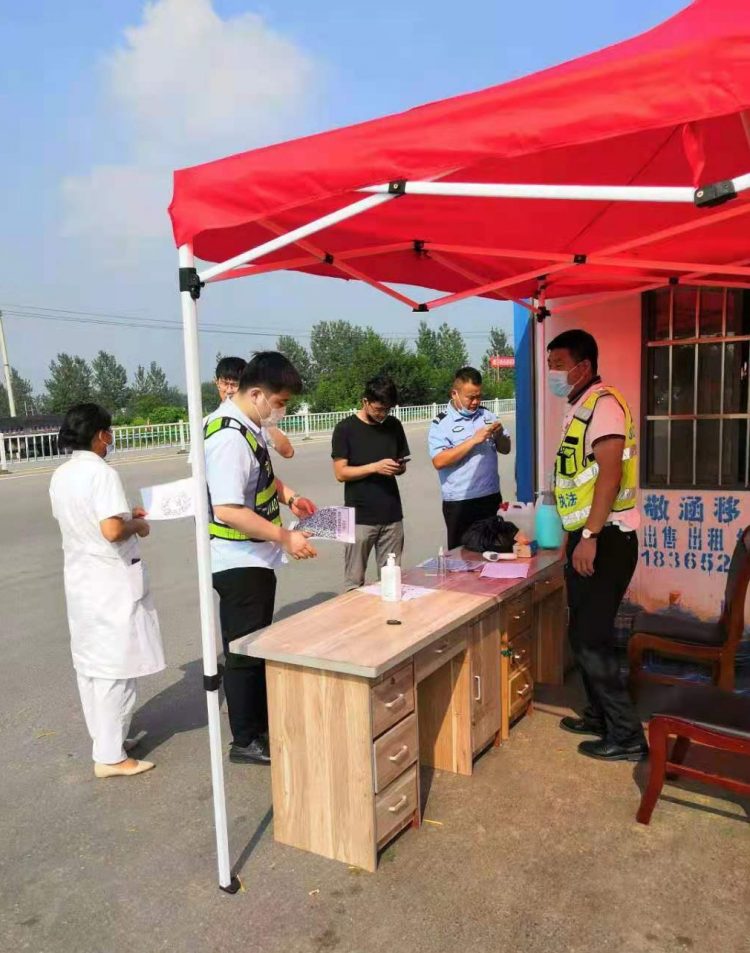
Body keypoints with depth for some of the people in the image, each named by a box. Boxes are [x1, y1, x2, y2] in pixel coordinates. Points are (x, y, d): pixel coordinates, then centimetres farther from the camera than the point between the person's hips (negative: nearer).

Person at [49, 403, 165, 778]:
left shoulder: (60, 476, 8)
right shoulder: (102, 473, -18)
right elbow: (111, 530, -27)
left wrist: (123, 514, 18)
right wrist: (136, 525, -8)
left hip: (80, 579, 9)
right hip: (111, 581, -9)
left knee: (90, 664, 16)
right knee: (115, 667, 0)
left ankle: (105, 738, 30)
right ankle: (110, 756, 7)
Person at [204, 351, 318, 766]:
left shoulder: (249, 425, 5)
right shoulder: (229, 438, -24)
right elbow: (227, 510, -30)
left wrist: (288, 495, 9)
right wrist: (285, 537, -25)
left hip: (257, 559, 10)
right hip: (239, 563, -10)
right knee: (243, 653, 5)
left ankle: (261, 726, 36)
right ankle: (244, 742, 21)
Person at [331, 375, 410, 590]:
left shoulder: (394, 426, 8)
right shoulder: (345, 429, -5)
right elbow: (341, 473, -8)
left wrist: (398, 467, -6)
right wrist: (376, 467, -19)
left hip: (392, 515, 4)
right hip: (360, 517, -3)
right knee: (355, 582, 2)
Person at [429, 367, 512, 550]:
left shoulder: (487, 415, 9)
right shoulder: (441, 423, -6)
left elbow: (505, 449, 16)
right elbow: (439, 461, -19)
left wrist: (499, 435, -6)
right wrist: (474, 440, -20)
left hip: (491, 497, 5)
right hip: (459, 503, -5)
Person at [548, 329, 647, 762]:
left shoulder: (603, 403, -14)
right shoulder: (581, 407, 15)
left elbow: (610, 474, -23)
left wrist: (590, 536, -25)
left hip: (605, 539, -9)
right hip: (588, 536, 9)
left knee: (590, 638, -4)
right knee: (586, 634, 16)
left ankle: (626, 735, 8)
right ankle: (601, 715, 30)